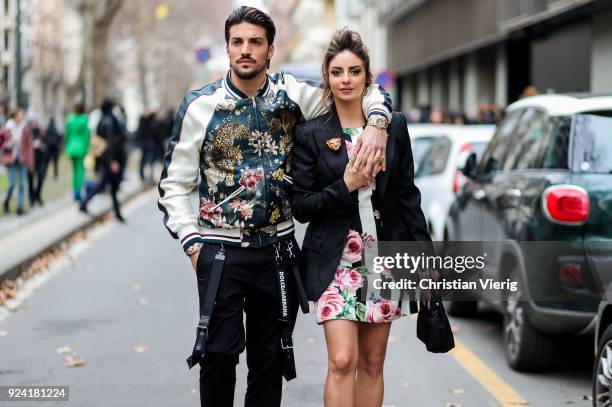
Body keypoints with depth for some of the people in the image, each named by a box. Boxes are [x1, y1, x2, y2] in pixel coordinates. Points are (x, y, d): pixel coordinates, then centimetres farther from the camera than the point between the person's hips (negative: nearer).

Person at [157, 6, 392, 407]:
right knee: (219, 353, -6)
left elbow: (369, 91, 10)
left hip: (277, 250, 2)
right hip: (221, 252, -2)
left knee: (271, 358, 9)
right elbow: (174, 183, 2)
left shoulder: (292, 93, 1)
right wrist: (192, 242, -7)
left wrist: (377, 124, -10)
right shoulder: (201, 105, -3)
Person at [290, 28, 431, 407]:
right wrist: (346, 186, -16)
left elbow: (408, 195, 9)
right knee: (342, 361, -12)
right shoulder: (310, 134, -2)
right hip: (336, 261, -3)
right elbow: (301, 205, -2)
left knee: (372, 363, 8)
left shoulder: (394, 126, 5)